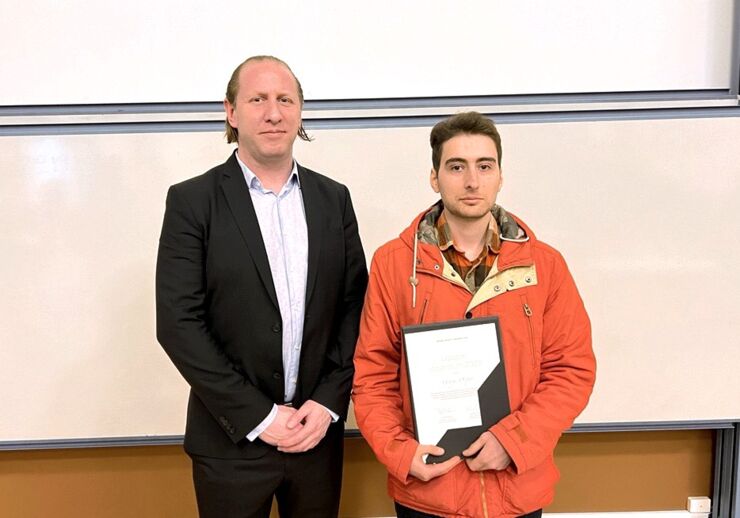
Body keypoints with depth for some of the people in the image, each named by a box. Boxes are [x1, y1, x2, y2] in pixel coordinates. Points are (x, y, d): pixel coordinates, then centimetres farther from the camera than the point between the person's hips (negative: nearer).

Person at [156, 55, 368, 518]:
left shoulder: (333, 198, 5)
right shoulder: (192, 201, -6)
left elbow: (355, 306, 4)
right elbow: (178, 323, -11)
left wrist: (329, 401, -6)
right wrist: (257, 416, -12)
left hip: (319, 432, 3)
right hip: (231, 439, -2)